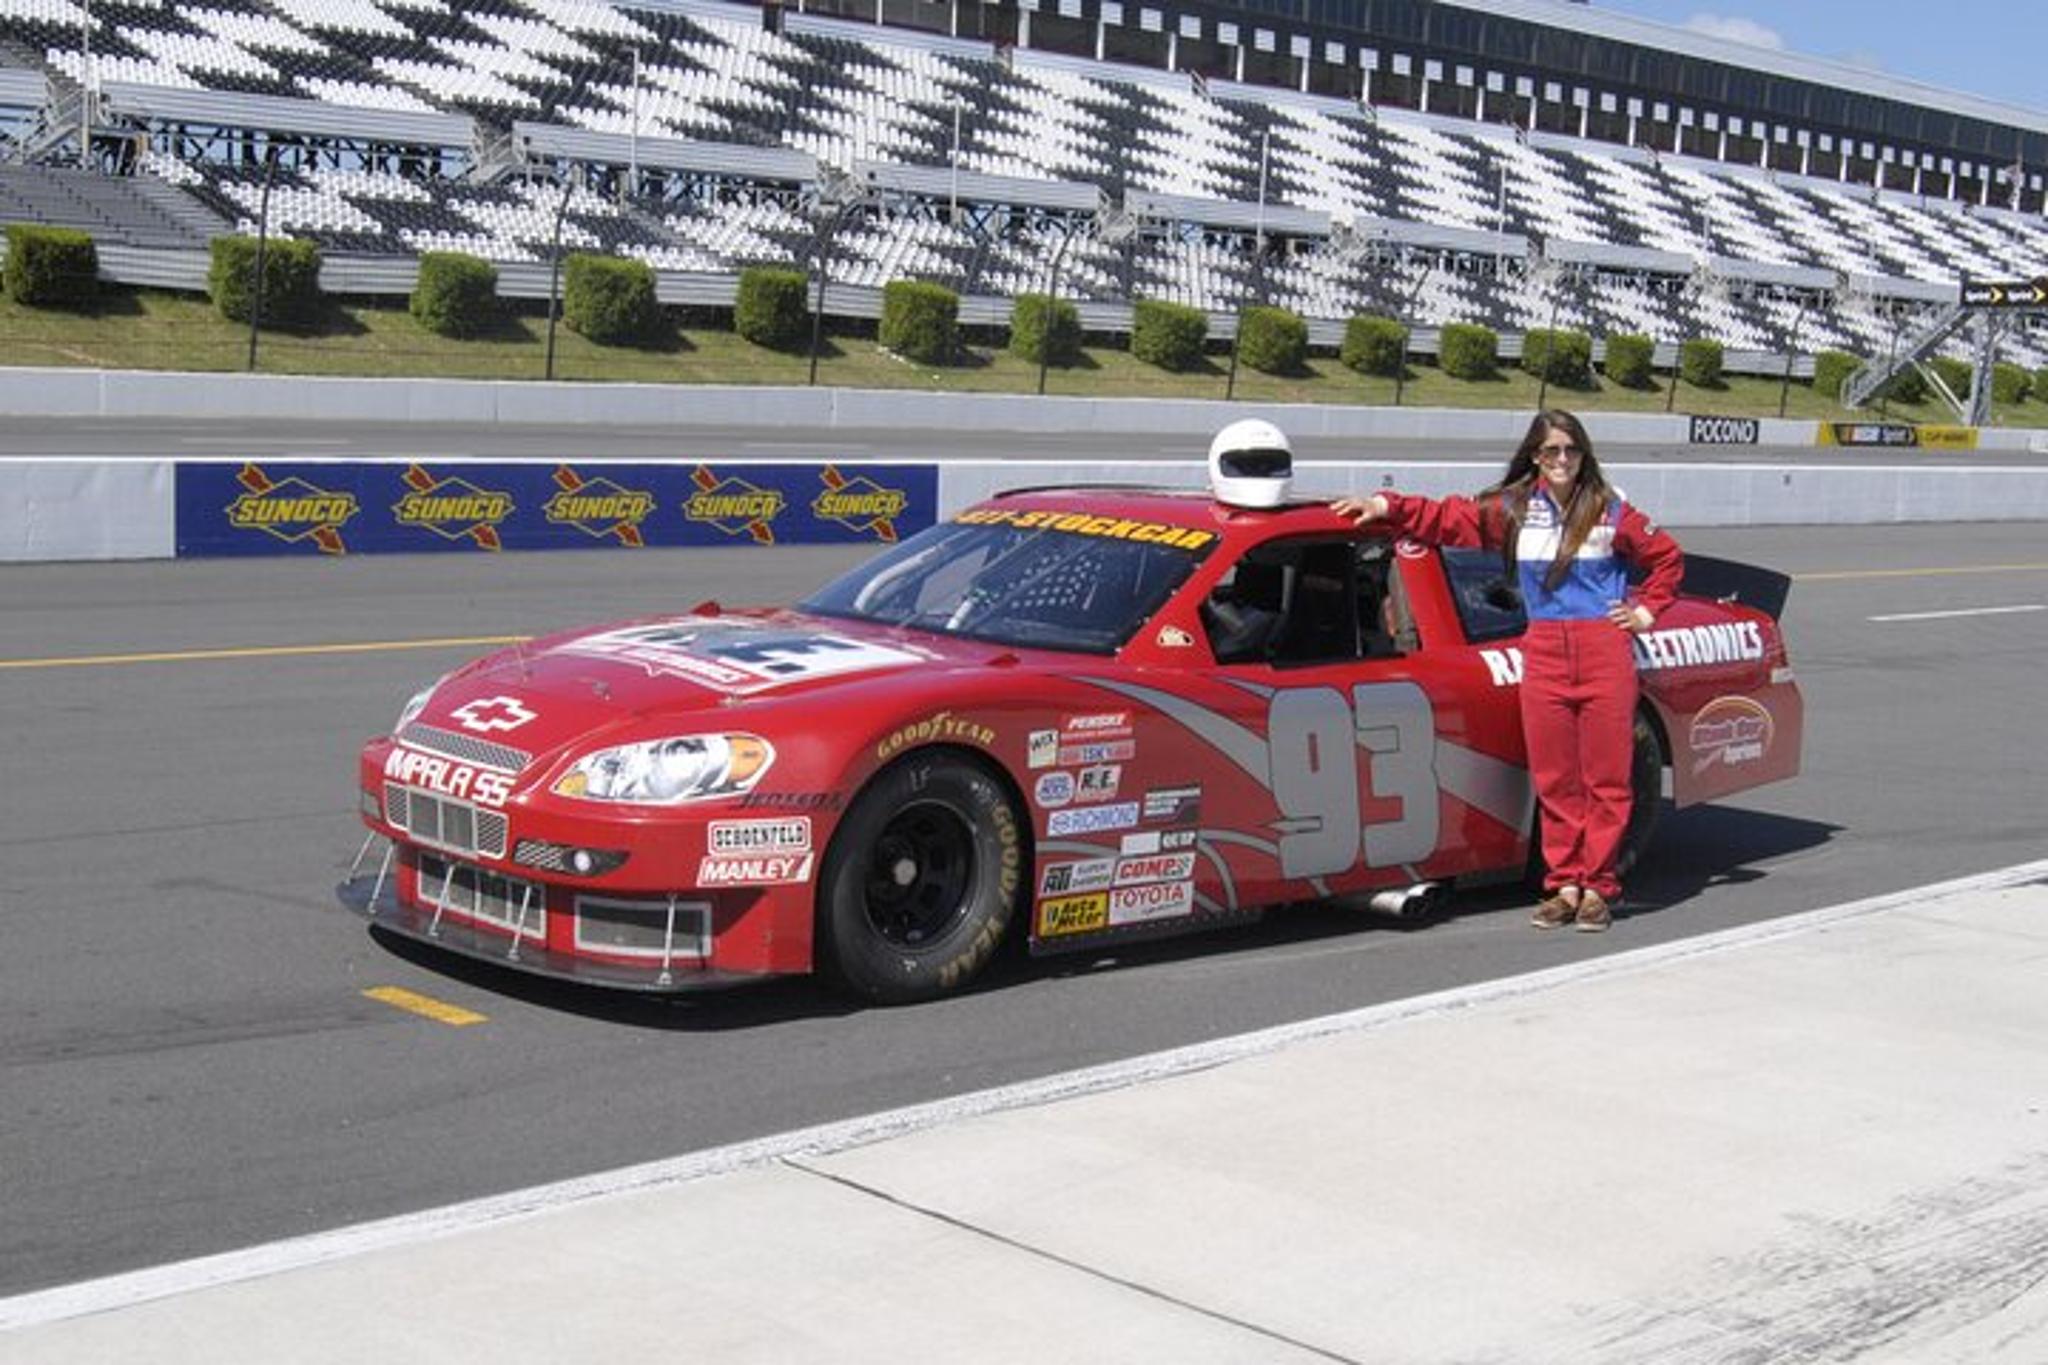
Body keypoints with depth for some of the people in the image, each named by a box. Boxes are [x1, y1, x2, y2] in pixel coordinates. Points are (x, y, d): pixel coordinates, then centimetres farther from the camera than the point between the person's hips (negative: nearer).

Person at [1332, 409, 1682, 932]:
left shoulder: (1609, 510, 6)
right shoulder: (1512, 509, 8)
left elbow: (1667, 557, 17)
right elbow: (1448, 518, 12)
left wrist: (1646, 610, 10)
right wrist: (1387, 507, 4)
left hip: (1605, 650, -2)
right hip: (1543, 653, 2)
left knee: (1607, 778, 0)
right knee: (1554, 781, 3)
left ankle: (1598, 888, 8)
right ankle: (1564, 885, 12)